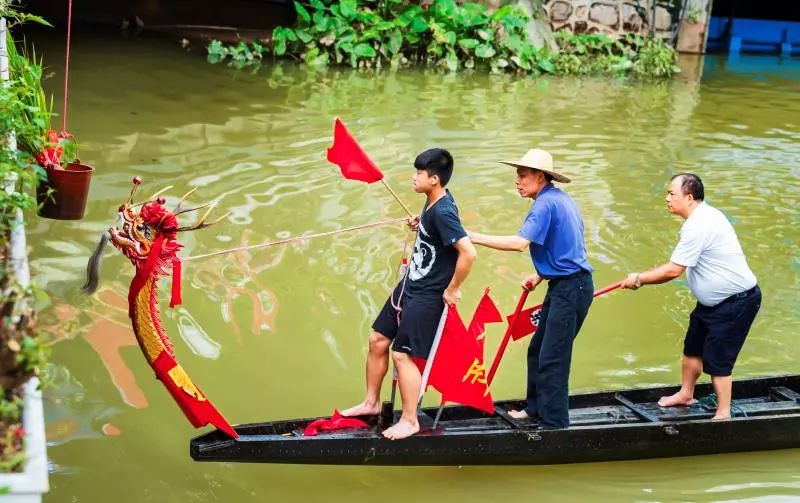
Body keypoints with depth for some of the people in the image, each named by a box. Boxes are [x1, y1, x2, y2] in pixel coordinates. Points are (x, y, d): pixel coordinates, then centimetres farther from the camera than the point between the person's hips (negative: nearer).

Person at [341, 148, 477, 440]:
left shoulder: (443, 212, -25)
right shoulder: (432, 202, 3)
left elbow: (468, 252, -33)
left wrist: (452, 289, -22)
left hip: (428, 296, -10)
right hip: (409, 285, 10)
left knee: (402, 354, -5)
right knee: (378, 341, 14)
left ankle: (410, 421, 10)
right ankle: (371, 403, 31)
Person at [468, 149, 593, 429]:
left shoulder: (546, 204, -16)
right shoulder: (560, 200, 15)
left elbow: (521, 243, -28)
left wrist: (475, 237, -25)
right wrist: (540, 276, 14)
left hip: (570, 287, -11)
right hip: (565, 284, 11)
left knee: (552, 358, -6)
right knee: (538, 350, 17)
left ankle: (554, 423, 0)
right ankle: (536, 408, 28)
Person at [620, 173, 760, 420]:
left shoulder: (698, 226, -27)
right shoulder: (704, 216, 6)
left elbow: (673, 270, -26)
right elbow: (680, 265, 15)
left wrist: (638, 279, -14)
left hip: (736, 302, -11)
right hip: (714, 300, 11)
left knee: (717, 358, -4)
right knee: (692, 348, 19)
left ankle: (723, 414, 7)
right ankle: (685, 394, 37)